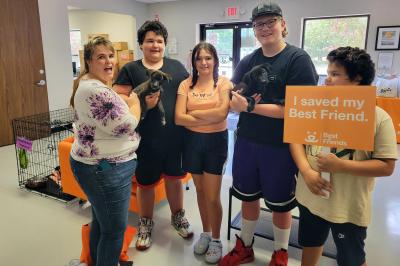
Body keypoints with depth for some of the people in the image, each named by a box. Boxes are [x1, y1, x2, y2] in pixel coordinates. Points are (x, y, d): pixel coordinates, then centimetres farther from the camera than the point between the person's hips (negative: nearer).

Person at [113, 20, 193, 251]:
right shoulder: (131, 70, 0)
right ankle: (146, 223, 35)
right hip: (146, 139, -2)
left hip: (175, 136, 2)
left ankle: (178, 216, 40)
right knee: (146, 183, 13)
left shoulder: (176, 66, 8)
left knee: (174, 177, 17)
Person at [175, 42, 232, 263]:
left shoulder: (223, 82, -6)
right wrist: (209, 118, -16)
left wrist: (194, 113, -12)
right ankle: (205, 232, 38)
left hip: (216, 141, -3)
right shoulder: (186, 85, 0)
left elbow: (222, 113, -20)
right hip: (192, 141, 3)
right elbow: (178, 118, -10)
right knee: (200, 191, 17)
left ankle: (216, 239, 26)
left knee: (212, 196, 3)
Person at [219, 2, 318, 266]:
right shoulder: (247, 61, 6)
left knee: (280, 204, 13)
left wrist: (251, 107, -20)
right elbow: (233, 103, 2)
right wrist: (239, 101, -21)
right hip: (246, 143, 5)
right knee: (248, 197, 18)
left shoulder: (298, 58, -10)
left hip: (281, 147, -4)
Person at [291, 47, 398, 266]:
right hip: (311, 196, 4)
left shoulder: (379, 117, -13)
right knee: (310, 243, 26)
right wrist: (306, 171, -17)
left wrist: (341, 166, -23)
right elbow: (296, 138, -1)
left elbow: (386, 166, -13)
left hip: (349, 206, -3)